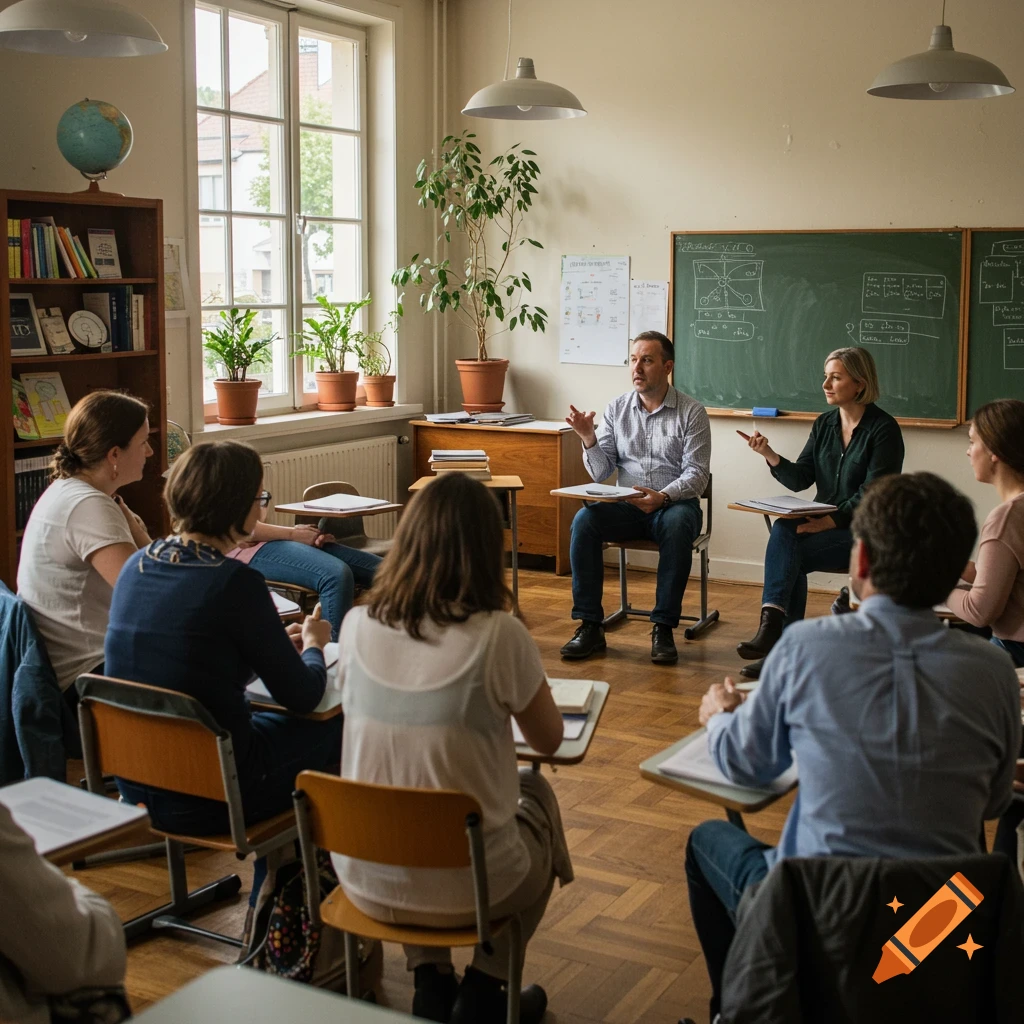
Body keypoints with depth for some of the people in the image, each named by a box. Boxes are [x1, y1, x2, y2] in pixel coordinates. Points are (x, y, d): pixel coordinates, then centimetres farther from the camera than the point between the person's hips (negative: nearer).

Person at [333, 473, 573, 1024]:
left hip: (365, 878, 3)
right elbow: (549, 740, -3)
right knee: (537, 794, 29)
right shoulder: (499, 636, -20)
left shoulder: (357, 626, -9)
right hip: (466, 886, -3)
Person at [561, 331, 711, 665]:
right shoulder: (617, 408, 9)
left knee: (678, 525, -37)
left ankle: (663, 628, -27)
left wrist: (663, 497, -26)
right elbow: (601, 473, 6)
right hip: (626, 505, 3)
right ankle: (590, 626, -22)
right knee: (584, 519, -27)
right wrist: (588, 438, -12)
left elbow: (697, 474, -8)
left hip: (675, 503, -3)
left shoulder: (691, 412, -1)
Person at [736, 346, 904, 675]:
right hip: (823, 523, 5)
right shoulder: (824, 424, 12)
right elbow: (799, 479, 7)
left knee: (786, 552, -27)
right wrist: (770, 455, -10)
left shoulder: (883, 428, -7)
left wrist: (832, 520, -24)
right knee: (783, 529, -27)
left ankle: (772, 628, -24)